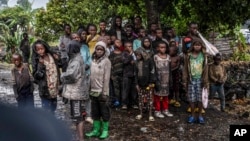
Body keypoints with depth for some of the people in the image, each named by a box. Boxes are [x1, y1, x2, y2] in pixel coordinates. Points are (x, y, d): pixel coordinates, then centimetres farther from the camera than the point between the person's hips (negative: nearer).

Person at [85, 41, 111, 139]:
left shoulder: (106, 61, -8)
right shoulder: (93, 60, 7)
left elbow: (106, 78, -11)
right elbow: (91, 76, 8)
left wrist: (105, 93, -14)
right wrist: (89, 89, 6)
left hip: (102, 91, -5)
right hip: (93, 91, 5)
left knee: (104, 112, 5)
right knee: (95, 112, 12)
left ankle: (105, 130, 17)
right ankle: (96, 130, 23)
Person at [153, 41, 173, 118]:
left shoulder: (168, 57, 8)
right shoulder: (155, 57, -7)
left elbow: (170, 69, 11)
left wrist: (170, 79, 9)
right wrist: (155, 80, -13)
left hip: (166, 79, 5)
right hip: (158, 79, -5)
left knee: (166, 95, 12)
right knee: (158, 95, 0)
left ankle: (165, 109, 24)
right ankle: (157, 110, 10)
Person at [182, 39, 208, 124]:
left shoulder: (203, 56, 1)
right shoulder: (188, 56, 2)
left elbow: (205, 69, 1)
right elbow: (185, 69, 3)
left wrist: (206, 81, -4)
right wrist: (184, 81, -2)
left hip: (200, 80, 0)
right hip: (191, 80, 0)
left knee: (200, 98, 3)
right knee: (192, 99, 3)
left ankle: (200, 115, 15)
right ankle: (192, 115, 16)